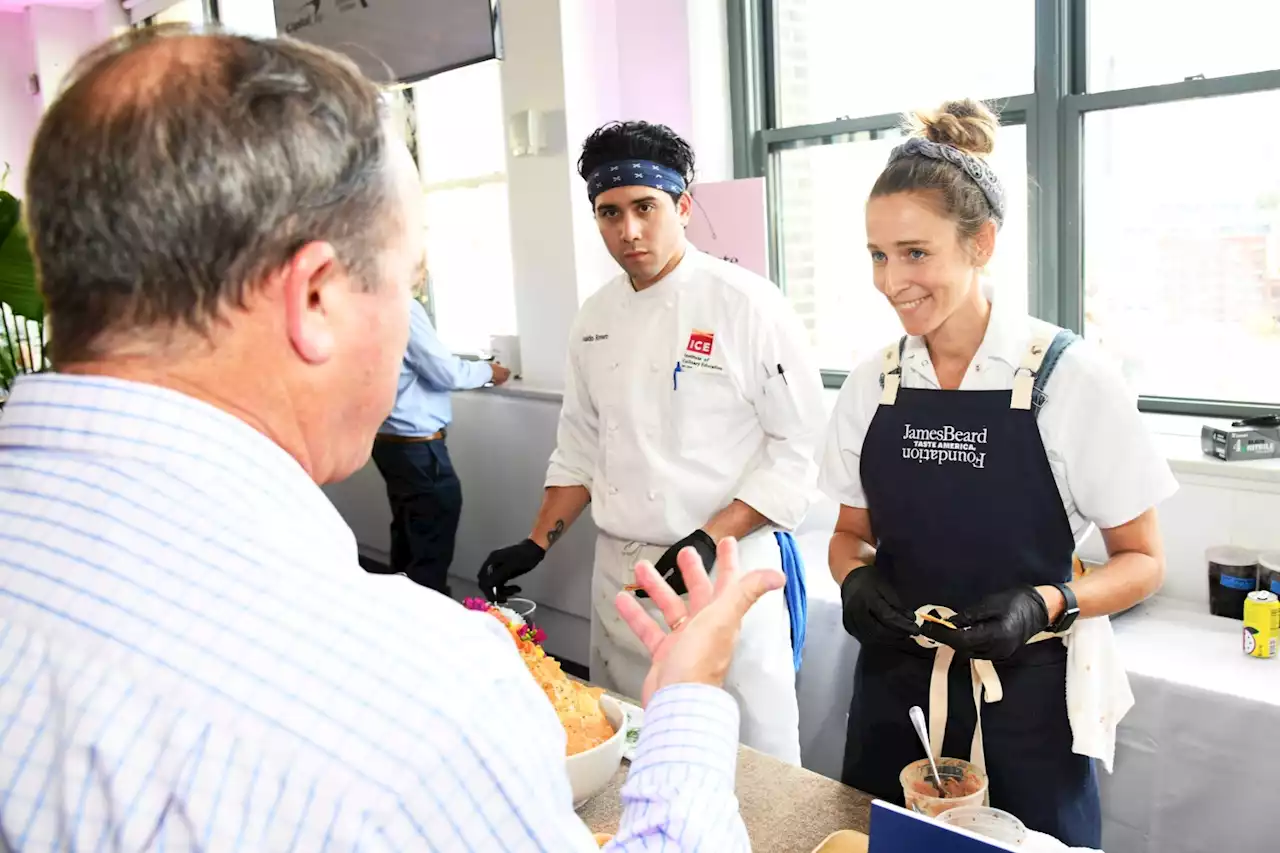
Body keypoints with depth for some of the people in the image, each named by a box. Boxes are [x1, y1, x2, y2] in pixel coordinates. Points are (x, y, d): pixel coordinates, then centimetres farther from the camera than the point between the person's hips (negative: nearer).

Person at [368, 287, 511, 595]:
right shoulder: (403, 307, -19)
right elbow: (445, 372, -15)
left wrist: (478, 371, 14)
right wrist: (488, 371, 2)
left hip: (391, 440, 9)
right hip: (417, 446, -9)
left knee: (409, 539, 19)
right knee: (431, 551, 2)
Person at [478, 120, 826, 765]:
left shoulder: (747, 304, -11)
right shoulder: (596, 318, 7)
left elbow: (800, 450, -11)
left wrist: (710, 538, -19)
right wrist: (536, 546, 8)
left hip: (728, 567, -5)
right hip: (619, 574, 6)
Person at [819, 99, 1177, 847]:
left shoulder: (1073, 377, -12)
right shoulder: (873, 384, -1)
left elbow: (1142, 561, -4)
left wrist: (1044, 606, -21)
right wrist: (856, 581, -11)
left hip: (1025, 706, -3)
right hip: (894, 696, 4)